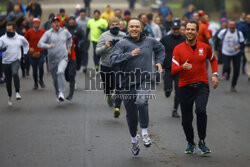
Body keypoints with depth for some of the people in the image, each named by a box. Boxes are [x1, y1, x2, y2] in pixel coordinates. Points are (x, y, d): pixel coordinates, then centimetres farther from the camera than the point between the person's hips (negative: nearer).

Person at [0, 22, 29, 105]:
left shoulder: (20, 38, 4)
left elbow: (26, 44, 24)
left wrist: (25, 53, 16)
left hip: (16, 60, -1)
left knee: (15, 73, -31)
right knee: (8, 81, 9)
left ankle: (17, 92, -26)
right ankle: (10, 97, 30)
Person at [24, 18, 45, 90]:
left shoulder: (43, 31, 0)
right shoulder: (29, 32, -3)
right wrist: (29, 48, -5)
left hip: (40, 53, 0)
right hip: (32, 53, 0)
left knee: (41, 67, -15)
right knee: (34, 69, 5)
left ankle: (41, 80, 11)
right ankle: (35, 83, 23)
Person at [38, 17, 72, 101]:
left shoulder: (65, 32, 7)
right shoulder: (48, 33, -3)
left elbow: (70, 38, 31)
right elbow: (40, 44, -14)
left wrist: (68, 48, 24)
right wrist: (48, 46, -31)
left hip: (63, 58, -1)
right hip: (52, 60, 1)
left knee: (60, 72, -30)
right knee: (55, 79, 12)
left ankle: (61, 92, -28)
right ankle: (58, 94, 36)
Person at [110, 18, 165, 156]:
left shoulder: (149, 41, 8)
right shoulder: (122, 44, -4)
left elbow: (160, 49, 31)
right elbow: (113, 60, -18)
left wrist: (159, 62, 17)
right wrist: (129, 55, -29)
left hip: (144, 81, 0)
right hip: (128, 84, 0)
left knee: (141, 102, -30)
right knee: (131, 114, 9)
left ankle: (144, 132, -15)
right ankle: (134, 139, 34)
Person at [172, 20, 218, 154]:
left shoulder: (205, 47, 4)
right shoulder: (178, 49, -1)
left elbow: (213, 59, 25)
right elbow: (173, 70, -7)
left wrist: (215, 75, 12)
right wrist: (182, 67, -28)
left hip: (201, 86, -1)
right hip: (185, 87, 1)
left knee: (201, 110, -26)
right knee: (186, 119, 4)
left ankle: (202, 142, -9)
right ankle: (190, 143, 30)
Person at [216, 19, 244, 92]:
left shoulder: (239, 33, -10)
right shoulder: (223, 32, -11)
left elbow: (242, 44, -8)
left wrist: (238, 46, -30)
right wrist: (216, 49, 9)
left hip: (236, 54, 1)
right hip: (226, 54, -1)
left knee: (236, 71, -3)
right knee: (226, 67, -19)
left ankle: (233, 86, 18)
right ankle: (227, 73, 22)